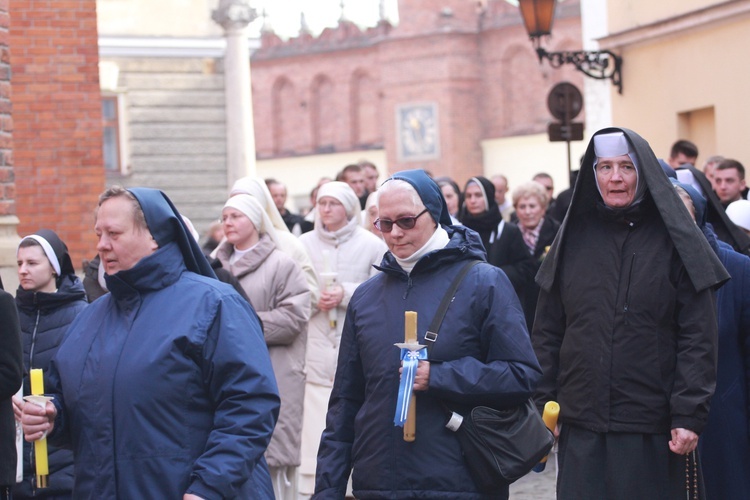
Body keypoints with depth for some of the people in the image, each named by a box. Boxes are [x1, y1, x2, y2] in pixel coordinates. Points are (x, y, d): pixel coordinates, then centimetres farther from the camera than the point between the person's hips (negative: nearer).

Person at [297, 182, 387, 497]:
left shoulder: (371, 244, 1)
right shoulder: (304, 243, 7)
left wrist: (346, 294, -12)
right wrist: (314, 299, -10)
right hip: (316, 348, 1)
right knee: (314, 423, -3)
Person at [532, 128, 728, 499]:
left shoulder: (674, 241, -1)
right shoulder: (574, 239, 8)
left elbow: (698, 337, -5)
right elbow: (546, 331, 9)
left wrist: (689, 415, -12)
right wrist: (543, 405, 3)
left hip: (652, 427, -2)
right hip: (580, 425, 2)